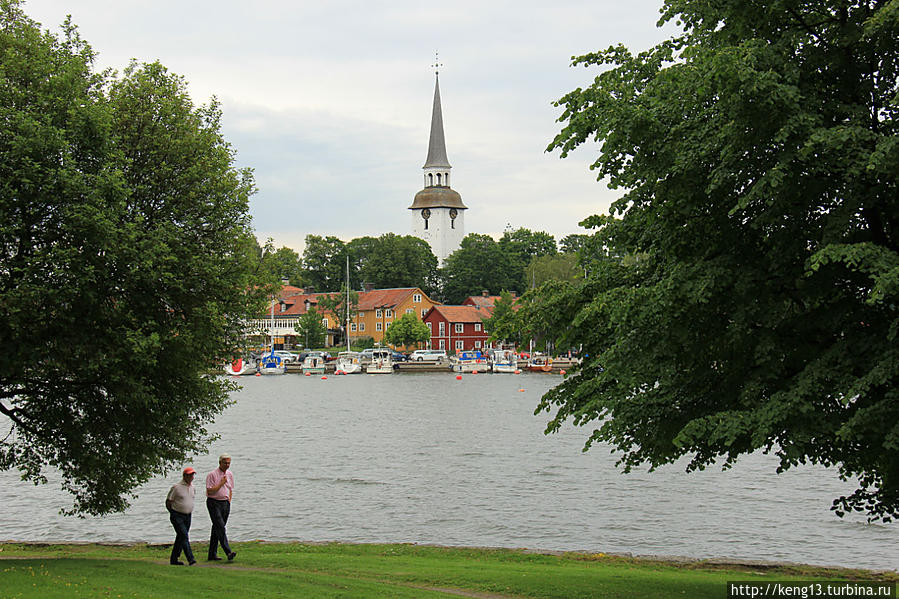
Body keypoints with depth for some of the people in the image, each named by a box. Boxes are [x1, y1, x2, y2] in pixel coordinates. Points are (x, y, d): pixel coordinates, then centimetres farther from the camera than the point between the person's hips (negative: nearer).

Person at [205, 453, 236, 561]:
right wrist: (221, 483, -15)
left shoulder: (230, 474, 12)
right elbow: (210, 491, -14)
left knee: (216, 528, 9)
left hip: (225, 503, 6)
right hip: (214, 503, -6)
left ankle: (212, 554, 13)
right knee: (220, 527, -16)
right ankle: (228, 552, -25)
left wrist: (229, 501, 13)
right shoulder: (212, 475, -9)